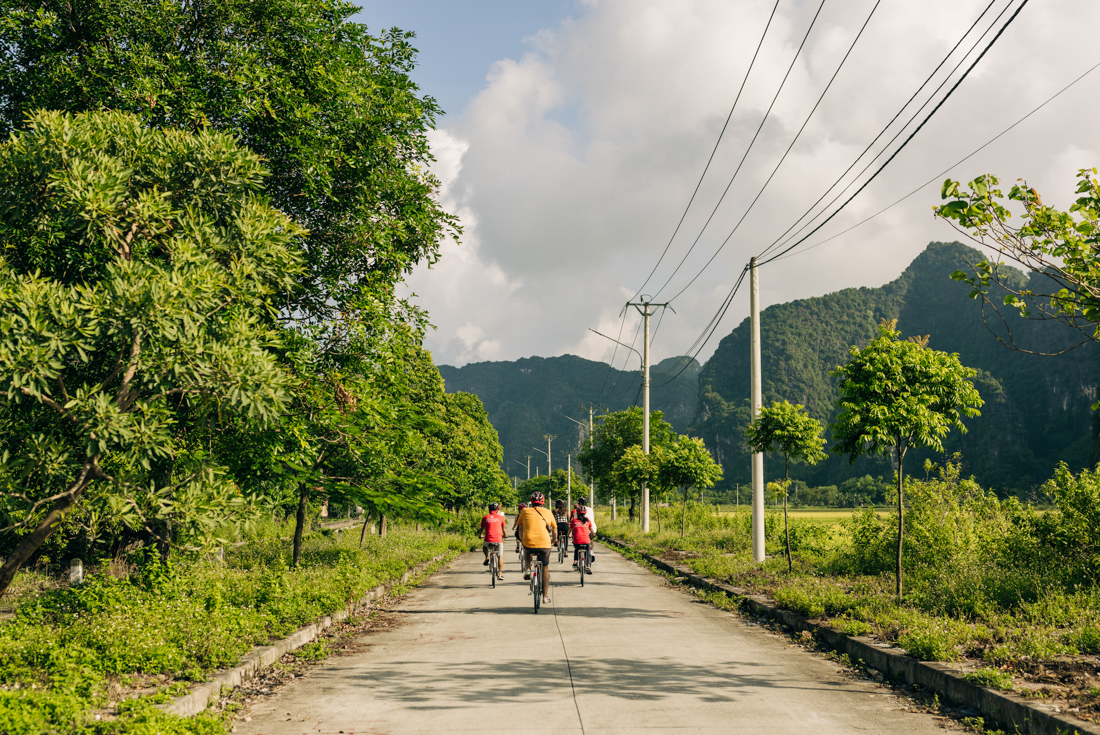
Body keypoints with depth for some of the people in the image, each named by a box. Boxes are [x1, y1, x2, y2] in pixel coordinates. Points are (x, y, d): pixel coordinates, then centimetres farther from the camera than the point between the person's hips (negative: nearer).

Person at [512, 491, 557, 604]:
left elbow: (520, 527, 24)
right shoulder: (548, 512, 15)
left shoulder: (525, 511, 11)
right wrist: (554, 540, 45)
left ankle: (527, 570, 21)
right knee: (545, 568, 22)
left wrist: (522, 539, 41)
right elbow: (554, 528, 27)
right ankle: (545, 596, 22)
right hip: (544, 545, 0)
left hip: (529, 544, 0)